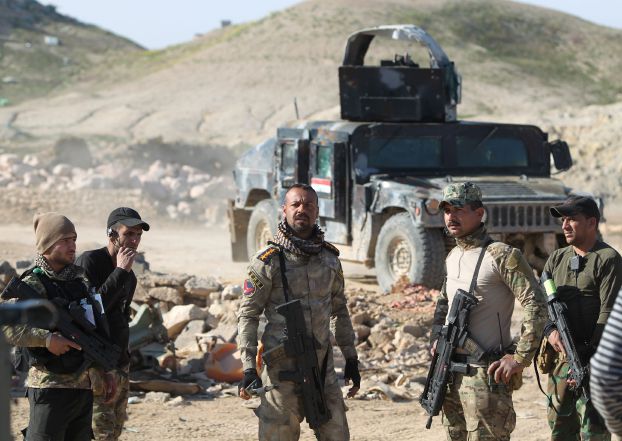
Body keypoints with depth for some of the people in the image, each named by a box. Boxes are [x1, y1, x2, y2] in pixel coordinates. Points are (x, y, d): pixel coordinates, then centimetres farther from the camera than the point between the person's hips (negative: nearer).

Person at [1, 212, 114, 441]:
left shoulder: (80, 278, 11)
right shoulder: (34, 284, -11)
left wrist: (104, 371, 20)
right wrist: (47, 339, -27)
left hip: (84, 385, 7)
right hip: (50, 385, -7)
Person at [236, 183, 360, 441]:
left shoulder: (330, 258, 9)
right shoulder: (268, 261, -6)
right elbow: (247, 316, -5)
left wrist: (351, 359, 16)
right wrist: (249, 368, -12)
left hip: (323, 367, 5)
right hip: (282, 369, -4)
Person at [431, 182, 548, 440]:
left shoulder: (501, 256, -13)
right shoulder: (452, 257, 13)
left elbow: (536, 306, -16)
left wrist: (520, 358, -18)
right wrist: (436, 338, 13)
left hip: (485, 373, -8)